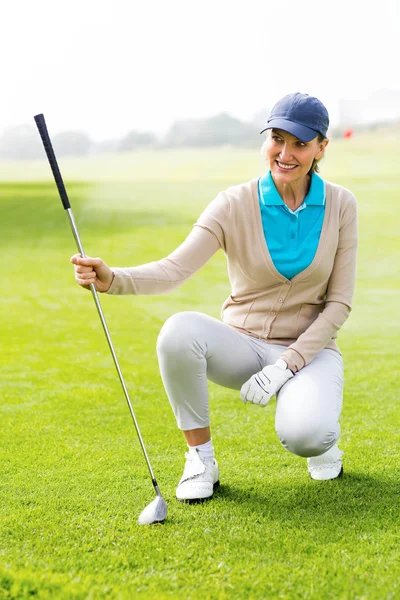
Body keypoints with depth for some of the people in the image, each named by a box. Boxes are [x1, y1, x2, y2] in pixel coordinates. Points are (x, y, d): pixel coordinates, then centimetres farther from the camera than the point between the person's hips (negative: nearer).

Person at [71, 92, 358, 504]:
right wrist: (111, 279, -44)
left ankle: (321, 437, 7)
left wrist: (286, 365, -16)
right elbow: (175, 269, -23)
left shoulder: (340, 205, -5)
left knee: (305, 435, -34)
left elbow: (339, 303, -5)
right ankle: (200, 460, -13)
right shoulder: (236, 204, -10)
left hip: (309, 349, -1)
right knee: (179, 330, -34)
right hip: (243, 344, 1)